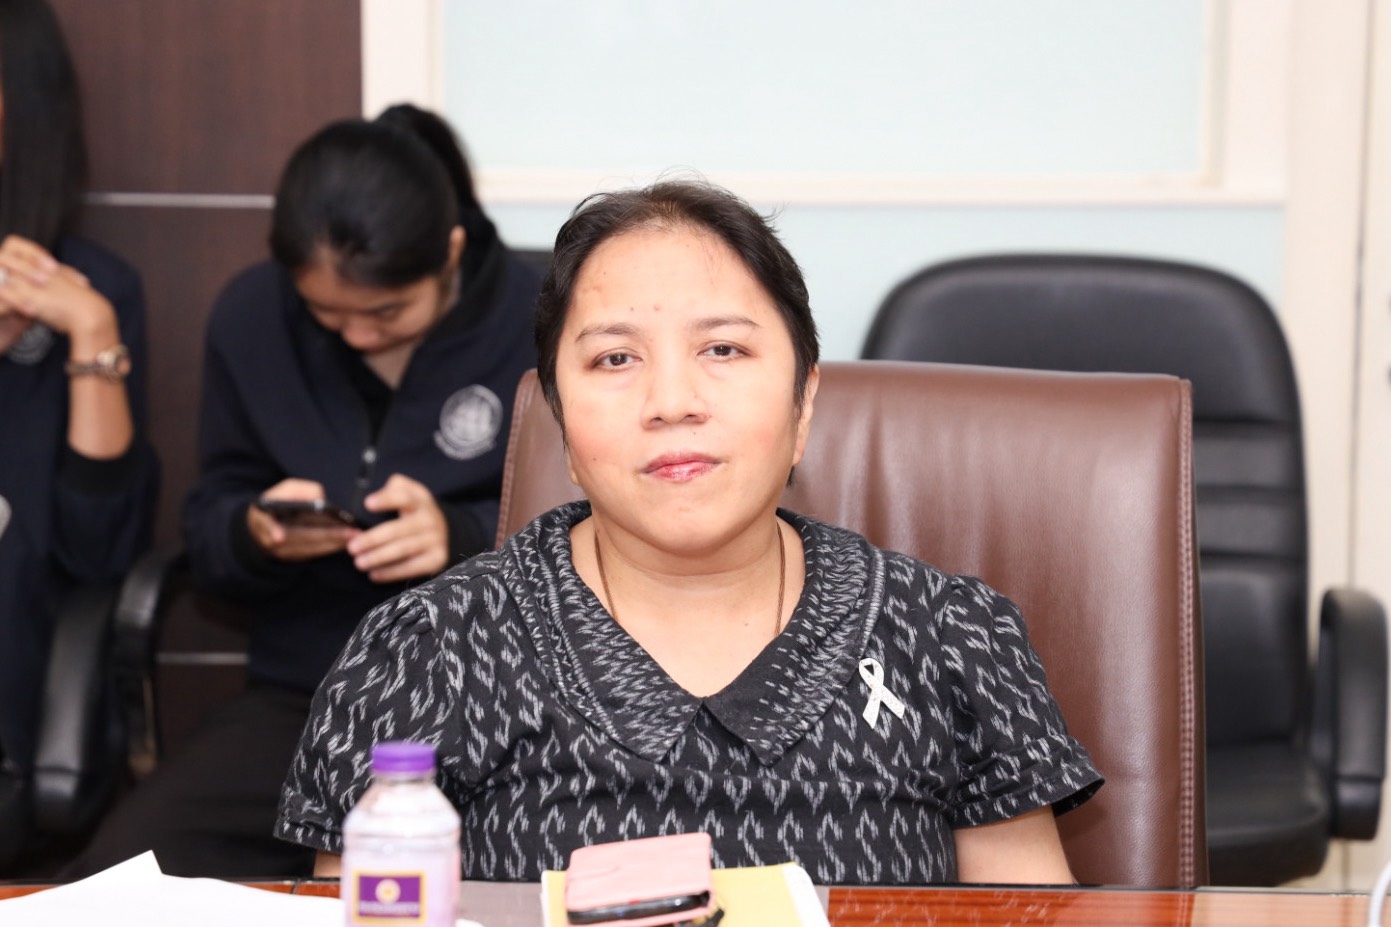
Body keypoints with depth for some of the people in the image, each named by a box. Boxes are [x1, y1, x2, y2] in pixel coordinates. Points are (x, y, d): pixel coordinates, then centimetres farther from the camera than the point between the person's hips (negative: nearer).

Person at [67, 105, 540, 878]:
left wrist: (465, 539, -24)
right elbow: (207, 534, 11)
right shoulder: (250, 318, 5)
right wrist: (253, 536, -13)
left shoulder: (539, 326, -5)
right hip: (301, 696, 4)